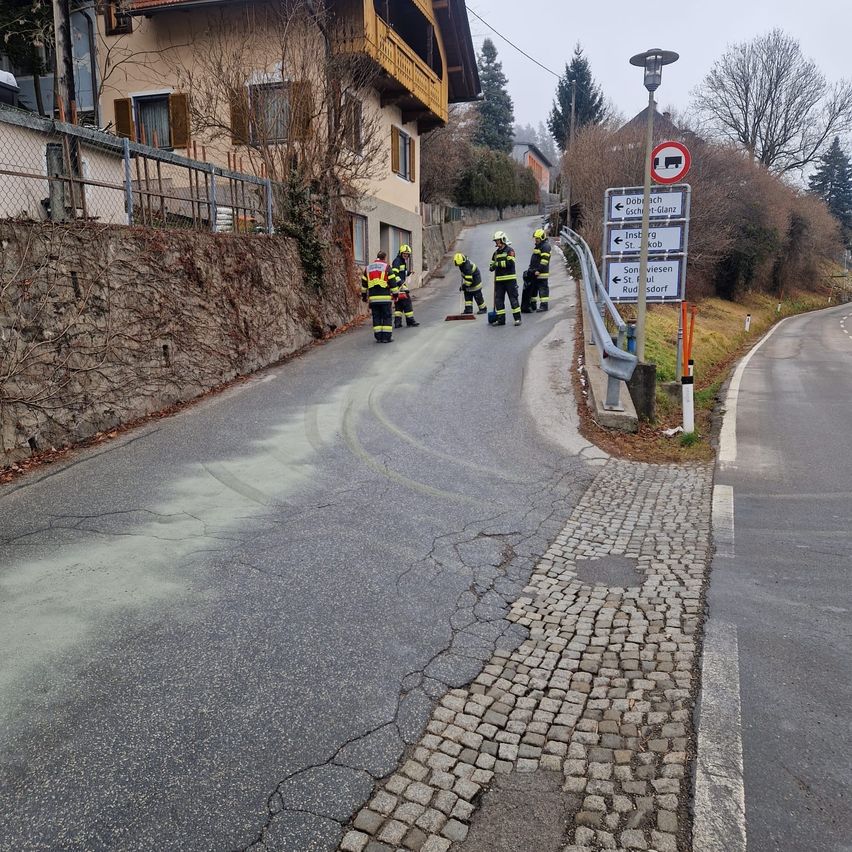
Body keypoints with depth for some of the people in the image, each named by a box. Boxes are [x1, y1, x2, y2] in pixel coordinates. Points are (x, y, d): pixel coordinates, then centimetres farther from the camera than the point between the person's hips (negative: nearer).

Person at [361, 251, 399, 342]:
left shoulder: (368, 268, 14)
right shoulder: (386, 267, -1)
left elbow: (364, 283, 17)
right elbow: (392, 282, -4)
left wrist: (364, 296, 24)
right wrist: (395, 294, 3)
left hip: (373, 297, 4)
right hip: (385, 297, -4)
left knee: (376, 317, 10)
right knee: (387, 317, 3)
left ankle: (378, 337, 9)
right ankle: (387, 337, -1)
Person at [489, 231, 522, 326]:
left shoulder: (509, 250, -5)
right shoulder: (496, 252, 17)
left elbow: (510, 263, -19)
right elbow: (492, 266, 18)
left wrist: (498, 263, -19)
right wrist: (492, 267, -5)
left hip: (510, 279, -7)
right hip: (499, 280, 7)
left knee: (513, 298, -4)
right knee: (498, 299, 5)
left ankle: (517, 318, 1)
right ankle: (501, 319, 11)